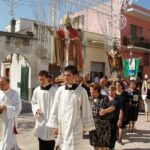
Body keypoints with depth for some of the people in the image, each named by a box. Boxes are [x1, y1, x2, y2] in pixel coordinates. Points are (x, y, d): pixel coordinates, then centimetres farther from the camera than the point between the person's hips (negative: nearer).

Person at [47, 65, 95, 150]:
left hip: (76, 127, -2)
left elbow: (85, 110, -2)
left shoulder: (82, 91, -7)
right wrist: (54, 125, 4)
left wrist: (85, 127, 1)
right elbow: (55, 108, 4)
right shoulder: (60, 90, -2)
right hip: (63, 126, 3)